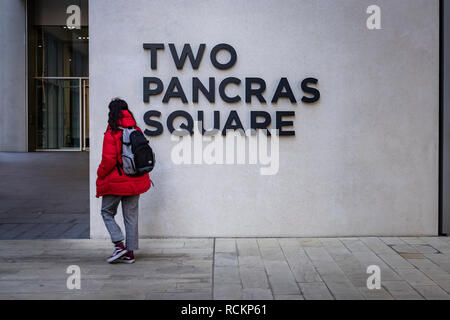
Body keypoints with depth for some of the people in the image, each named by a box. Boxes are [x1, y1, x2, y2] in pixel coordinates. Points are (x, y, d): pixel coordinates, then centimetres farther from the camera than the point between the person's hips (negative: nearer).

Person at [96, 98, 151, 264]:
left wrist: (100, 174, -1)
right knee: (131, 216, 10)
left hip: (115, 181, -5)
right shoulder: (137, 131, 4)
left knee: (107, 212, 12)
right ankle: (130, 252, 13)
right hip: (135, 181, 5)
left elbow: (109, 160, -17)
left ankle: (119, 245, -2)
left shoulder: (111, 133, -14)